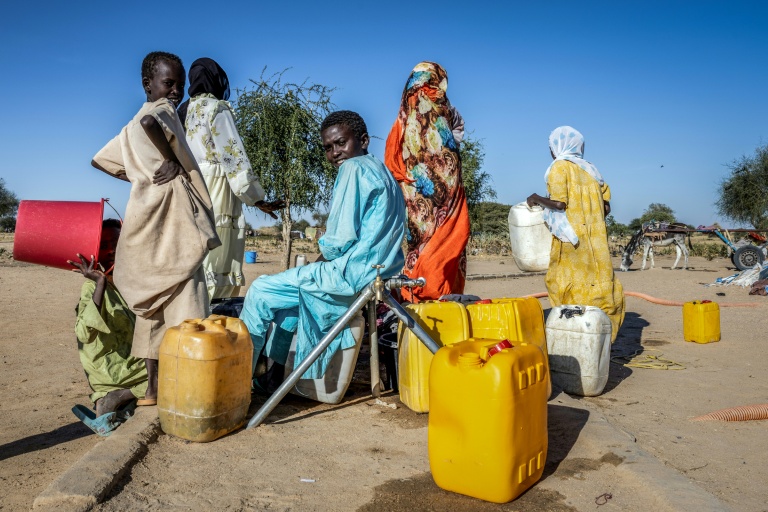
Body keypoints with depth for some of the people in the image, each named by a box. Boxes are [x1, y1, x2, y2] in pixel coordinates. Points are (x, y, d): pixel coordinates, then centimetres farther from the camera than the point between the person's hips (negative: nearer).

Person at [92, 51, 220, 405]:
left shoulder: (133, 127, 22)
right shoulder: (162, 110, -5)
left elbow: (101, 160, 27)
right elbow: (149, 122, -30)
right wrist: (173, 161, -16)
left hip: (147, 212, 9)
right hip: (171, 212, -9)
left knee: (155, 302, 11)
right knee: (183, 303, -9)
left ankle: (154, 386, 16)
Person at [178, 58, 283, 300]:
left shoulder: (184, 110, 19)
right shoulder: (217, 108, -3)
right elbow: (232, 154, -10)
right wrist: (256, 197, -10)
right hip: (214, 188, -8)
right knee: (216, 263, -8)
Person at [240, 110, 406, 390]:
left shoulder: (354, 167, -12)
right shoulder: (382, 171, 18)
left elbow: (341, 240, -20)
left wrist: (324, 249, 1)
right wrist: (328, 251, 13)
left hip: (353, 274, -10)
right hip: (380, 271, 11)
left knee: (260, 291, 1)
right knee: (290, 290, 27)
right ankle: (275, 374, 31)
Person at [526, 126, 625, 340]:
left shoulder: (560, 167, -4)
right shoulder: (590, 169, 15)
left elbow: (559, 204, -15)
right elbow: (606, 207, 11)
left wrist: (537, 199, 2)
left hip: (571, 239, -6)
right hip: (595, 241, 6)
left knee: (569, 288, 0)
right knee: (597, 287, 7)